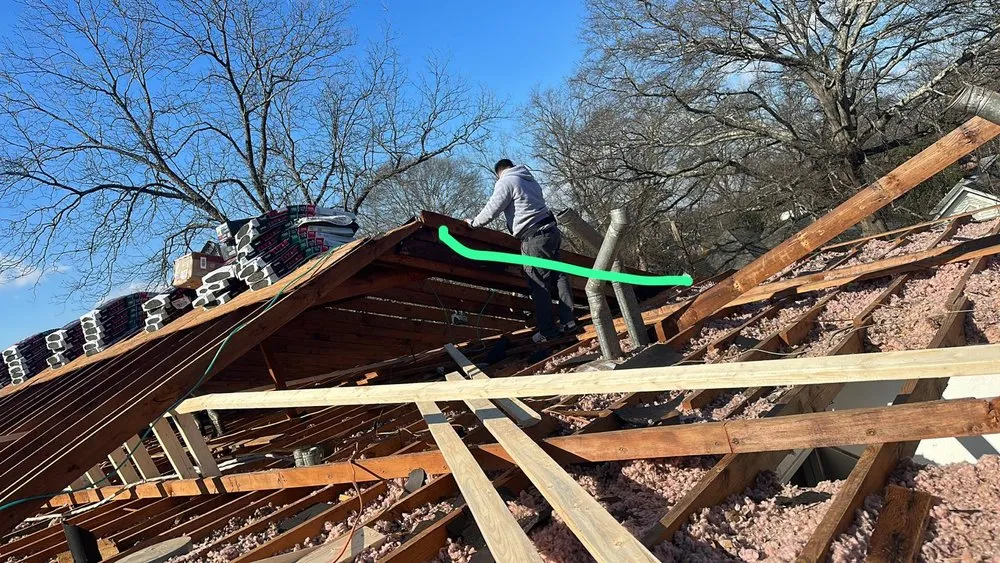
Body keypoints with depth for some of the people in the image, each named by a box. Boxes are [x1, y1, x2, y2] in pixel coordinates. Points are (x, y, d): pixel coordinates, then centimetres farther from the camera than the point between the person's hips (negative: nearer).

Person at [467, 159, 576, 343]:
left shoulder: (506, 182, -3)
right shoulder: (530, 180, 23)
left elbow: (491, 211, -6)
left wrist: (473, 222, 10)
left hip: (535, 238, -9)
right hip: (551, 231, 9)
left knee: (539, 285, -3)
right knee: (558, 276, 10)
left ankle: (547, 330, 1)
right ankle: (568, 321, 15)